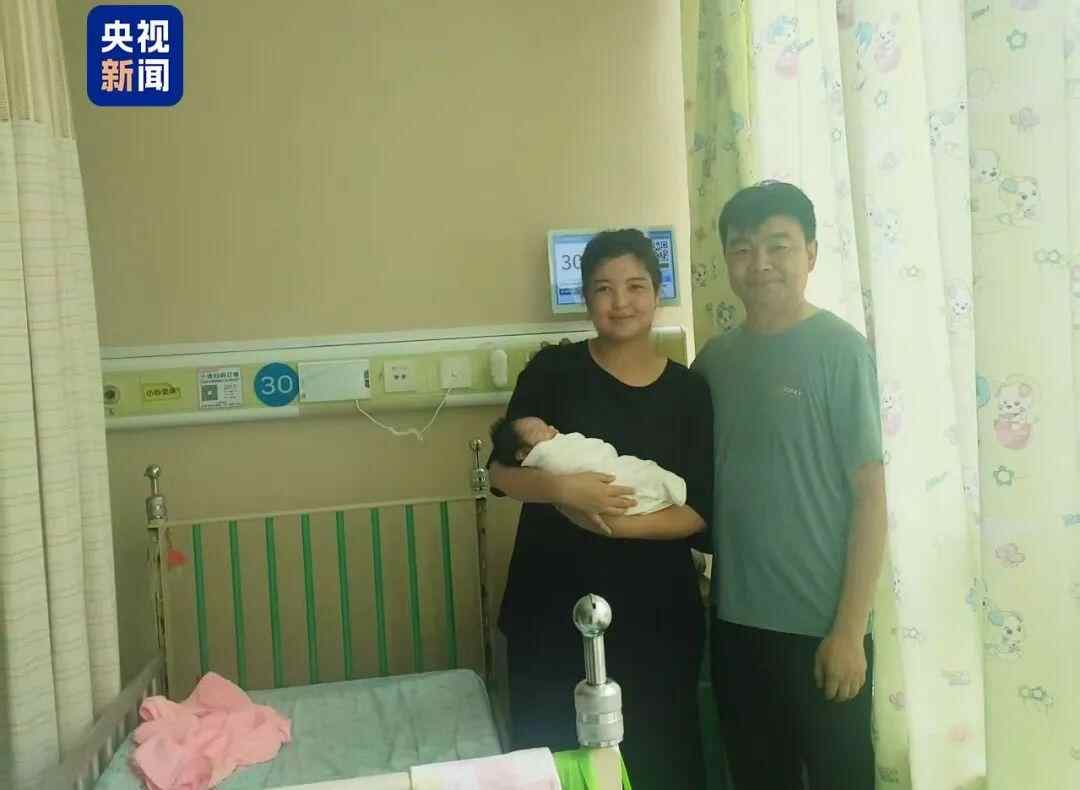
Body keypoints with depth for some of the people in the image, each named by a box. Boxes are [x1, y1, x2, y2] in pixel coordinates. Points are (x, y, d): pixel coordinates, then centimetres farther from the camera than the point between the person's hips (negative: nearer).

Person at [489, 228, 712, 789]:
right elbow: (501, 471, -5)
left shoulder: (689, 390, 0)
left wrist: (623, 524, -20)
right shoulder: (554, 370, -2)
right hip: (553, 605, 0)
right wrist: (563, 488, -24)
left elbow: (699, 511, -4)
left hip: (656, 611, 1)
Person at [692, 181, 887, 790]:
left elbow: (870, 495, -11)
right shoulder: (714, 358, 4)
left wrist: (850, 629, -13)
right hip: (735, 619, 5)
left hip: (820, 624, -4)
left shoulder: (840, 349, -10)